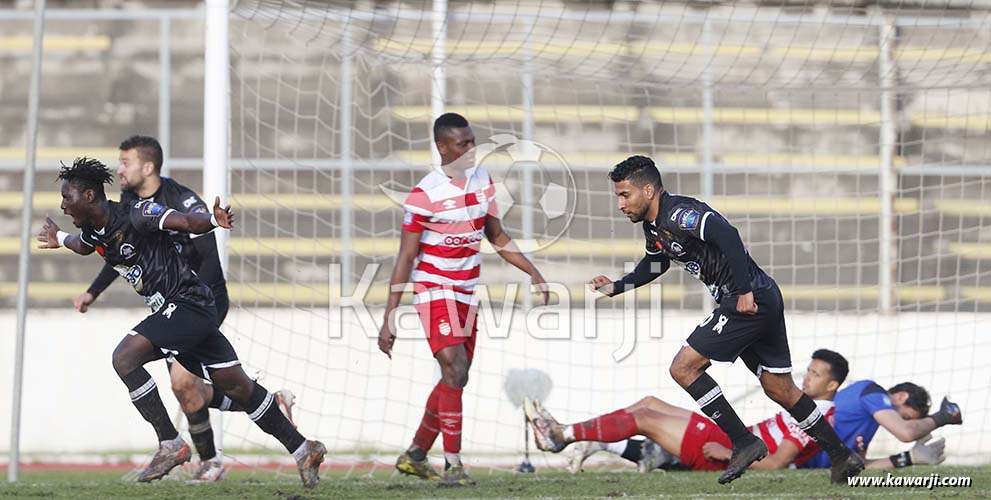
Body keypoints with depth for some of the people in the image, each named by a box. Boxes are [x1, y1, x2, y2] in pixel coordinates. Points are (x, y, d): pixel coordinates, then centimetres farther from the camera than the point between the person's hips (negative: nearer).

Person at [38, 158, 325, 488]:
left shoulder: (135, 215, -18)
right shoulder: (94, 231, 8)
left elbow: (186, 222, -29)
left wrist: (214, 221, -48)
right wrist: (60, 239, 51)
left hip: (186, 302, -9)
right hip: (172, 310, 9)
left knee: (125, 358, -19)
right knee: (235, 384, 9)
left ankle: (170, 445, -15)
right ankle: (302, 450, 15)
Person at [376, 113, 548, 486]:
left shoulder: (483, 181, 5)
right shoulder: (424, 195, -15)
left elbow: (496, 236, 17)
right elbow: (405, 258, -13)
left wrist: (533, 272, 8)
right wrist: (389, 319, -16)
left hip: (467, 293, 7)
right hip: (435, 290, -7)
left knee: (454, 380, 10)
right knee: (455, 370, -19)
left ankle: (415, 455, 24)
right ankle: (453, 465, -17)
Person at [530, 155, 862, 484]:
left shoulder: (678, 214, -18)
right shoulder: (654, 227, 14)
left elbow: (727, 236, -30)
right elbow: (654, 265, 34)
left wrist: (744, 291, -30)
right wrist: (616, 287, 22)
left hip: (750, 301, -10)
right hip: (765, 302, 10)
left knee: (684, 367, -7)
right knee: (781, 389, 15)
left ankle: (744, 442, -5)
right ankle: (843, 457, 20)